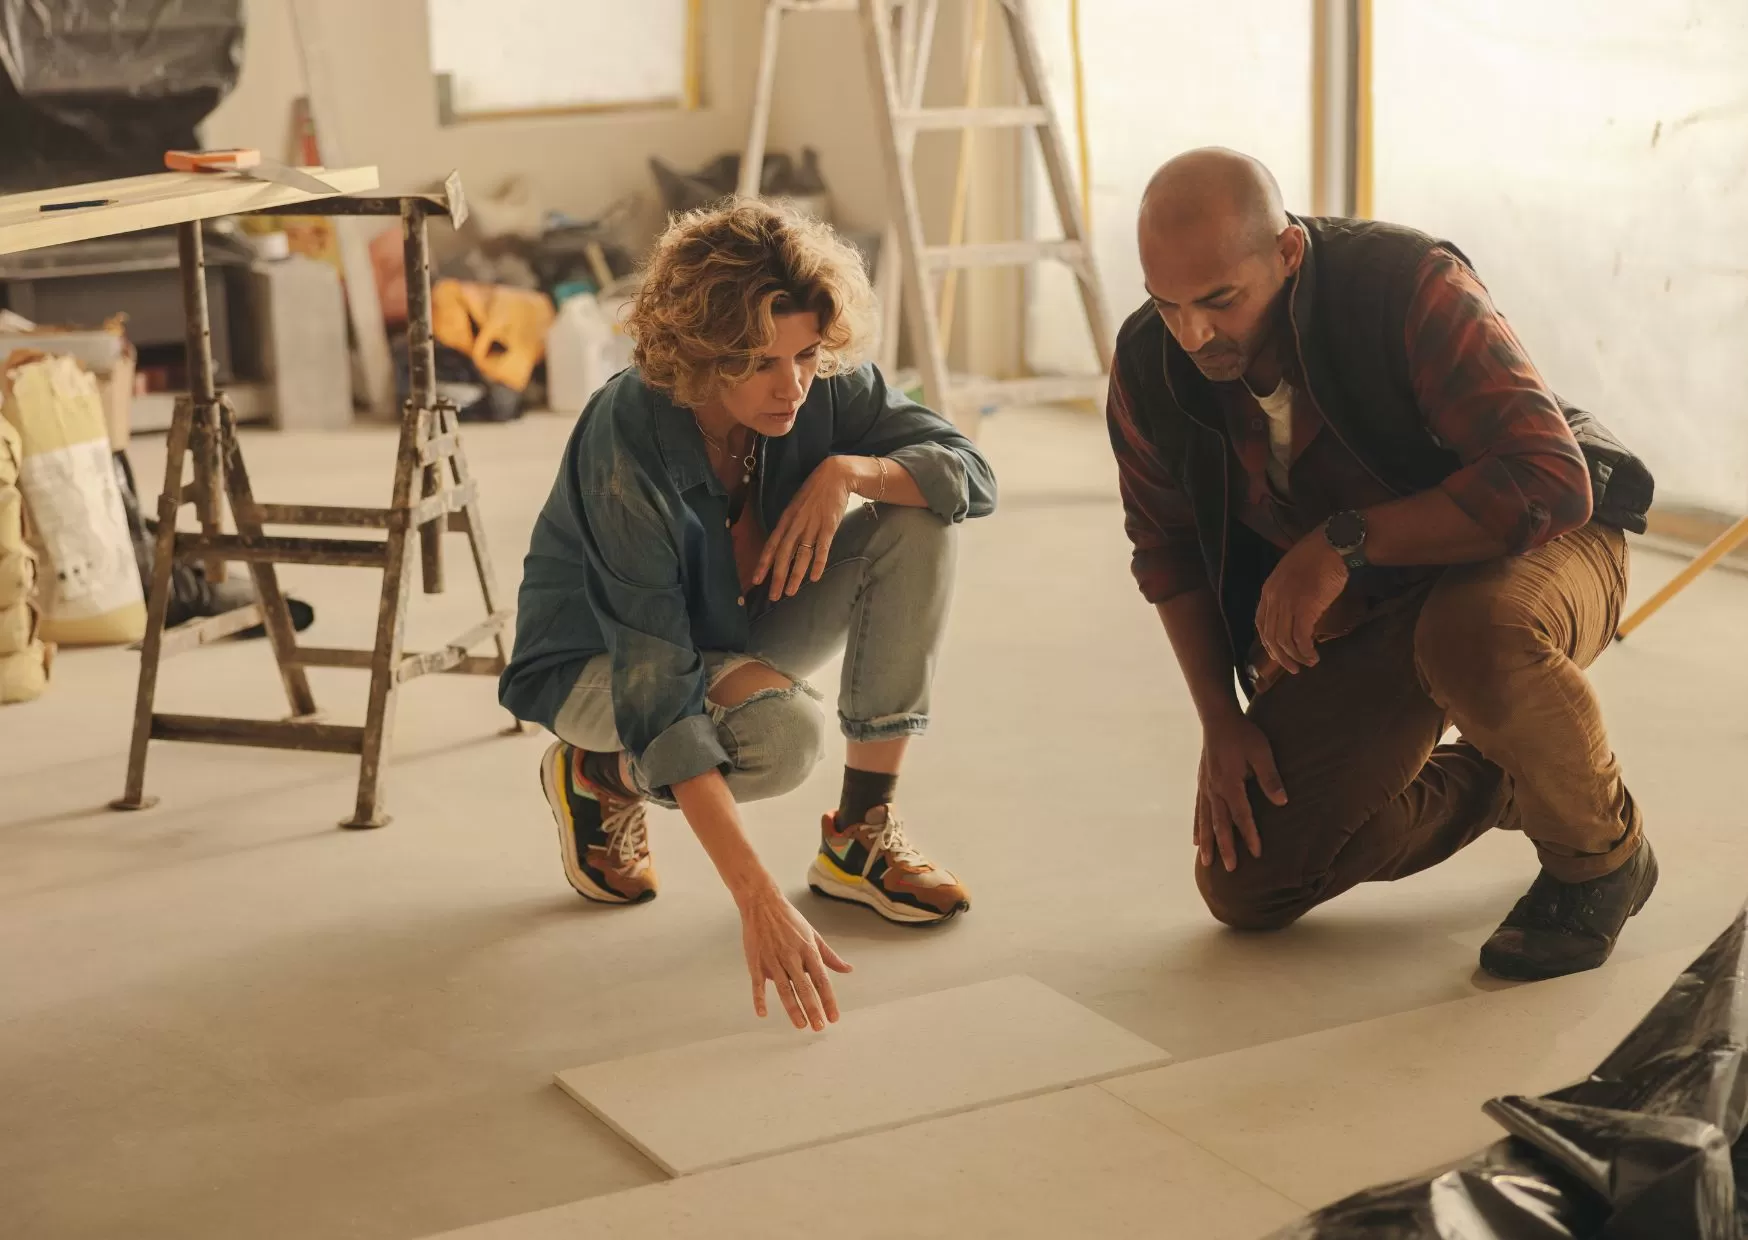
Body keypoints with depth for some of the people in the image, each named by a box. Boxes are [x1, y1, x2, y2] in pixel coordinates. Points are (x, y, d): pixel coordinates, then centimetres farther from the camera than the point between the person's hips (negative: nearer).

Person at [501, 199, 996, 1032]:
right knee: (782, 732, -36)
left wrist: (848, 471, -34)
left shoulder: (823, 390, -20)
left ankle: (860, 837, -11)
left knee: (918, 524, -18)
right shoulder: (630, 442, -36)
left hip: (740, 633, 6)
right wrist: (759, 903, -49)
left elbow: (972, 474, -13)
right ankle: (596, 776, -3)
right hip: (598, 658, -6)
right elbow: (657, 695, -41)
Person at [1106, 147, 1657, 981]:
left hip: (1532, 546, -5)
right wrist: (1221, 721, -2)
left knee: (1474, 632, -43)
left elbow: (1550, 483, -36)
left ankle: (1600, 855, -11)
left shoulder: (1411, 289, -30)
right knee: (1244, 887, -4)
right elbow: (1167, 545, 4)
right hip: (1358, 614, 5)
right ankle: (1494, 786, 21)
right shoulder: (1149, 367, -14)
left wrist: (1344, 541, -38)